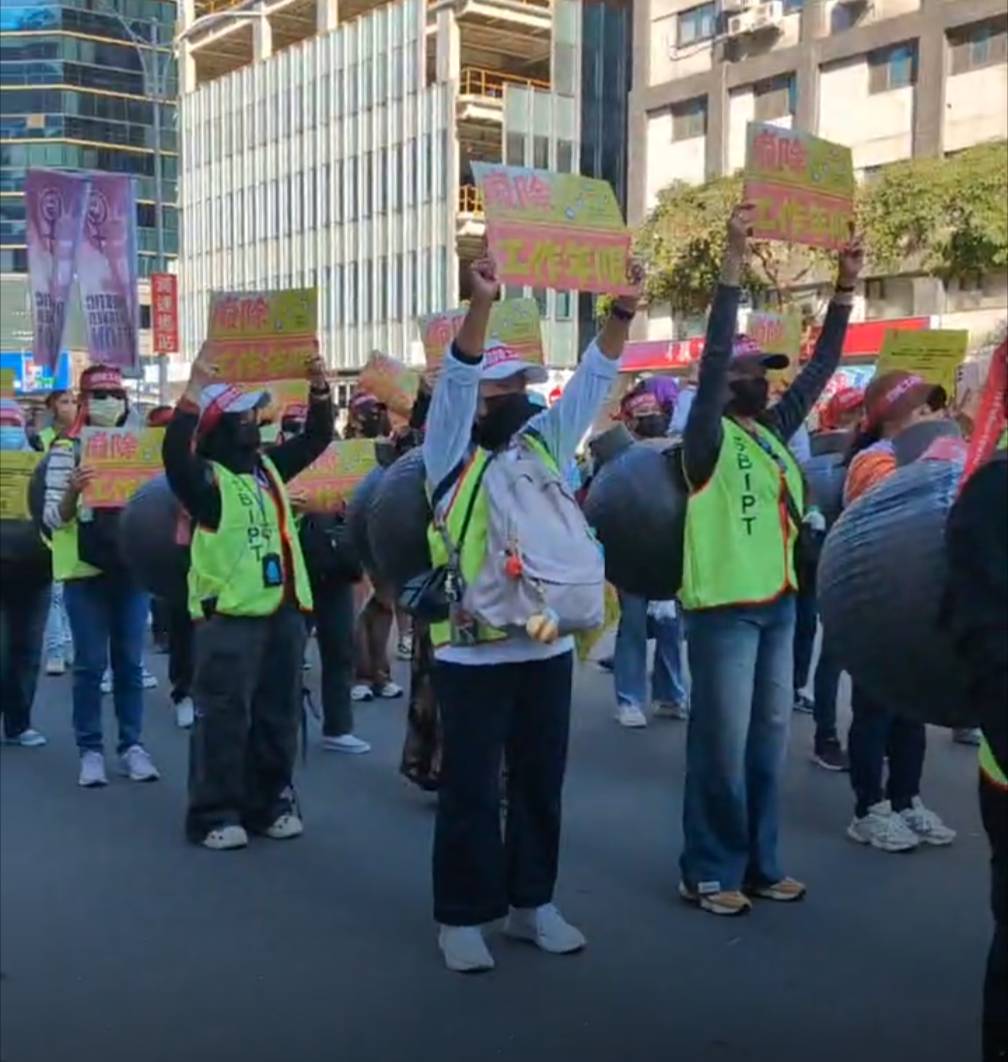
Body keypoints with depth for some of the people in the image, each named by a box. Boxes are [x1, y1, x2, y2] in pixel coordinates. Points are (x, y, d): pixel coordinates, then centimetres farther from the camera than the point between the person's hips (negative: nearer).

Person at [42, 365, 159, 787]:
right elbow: (52, 518, -7)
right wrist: (72, 492, -27)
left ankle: (132, 745, 15)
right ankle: (90, 750, 10)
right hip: (85, 569, -3)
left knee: (130, 661, 8)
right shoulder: (66, 449, -2)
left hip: (132, 567, 3)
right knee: (90, 664, 1)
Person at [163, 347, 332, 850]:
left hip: (284, 609, 7)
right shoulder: (206, 476, -7)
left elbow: (316, 438, 21)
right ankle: (214, 814, 7)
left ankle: (271, 803, 24)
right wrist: (195, 387, -28)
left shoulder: (269, 464, 14)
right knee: (223, 716, -2)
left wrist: (319, 388, 7)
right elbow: (174, 451, -27)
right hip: (229, 613, -7)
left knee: (277, 714, 13)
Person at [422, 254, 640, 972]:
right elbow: (455, 380, -17)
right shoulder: (452, 454, -3)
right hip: (474, 651, -5)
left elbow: (593, 381, 4)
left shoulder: (548, 444, 10)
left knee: (541, 783, 14)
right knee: (472, 788, 3)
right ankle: (462, 917, 17)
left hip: (547, 646, 5)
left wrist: (623, 312, -8)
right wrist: (481, 305, -30)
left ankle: (532, 903, 28)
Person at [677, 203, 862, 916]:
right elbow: (714, 358, -20)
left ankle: (760, 864, 26)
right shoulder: (710, 437, -8)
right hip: (723, 608, -7)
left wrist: (846, 288, 9)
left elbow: (821, 369, 14)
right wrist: (735, 264, -25)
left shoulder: (774, 433, 11)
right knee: (723, 744, -1)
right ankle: (711, 871, 12)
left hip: (778, 603, 7)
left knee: (770, 739, 13)